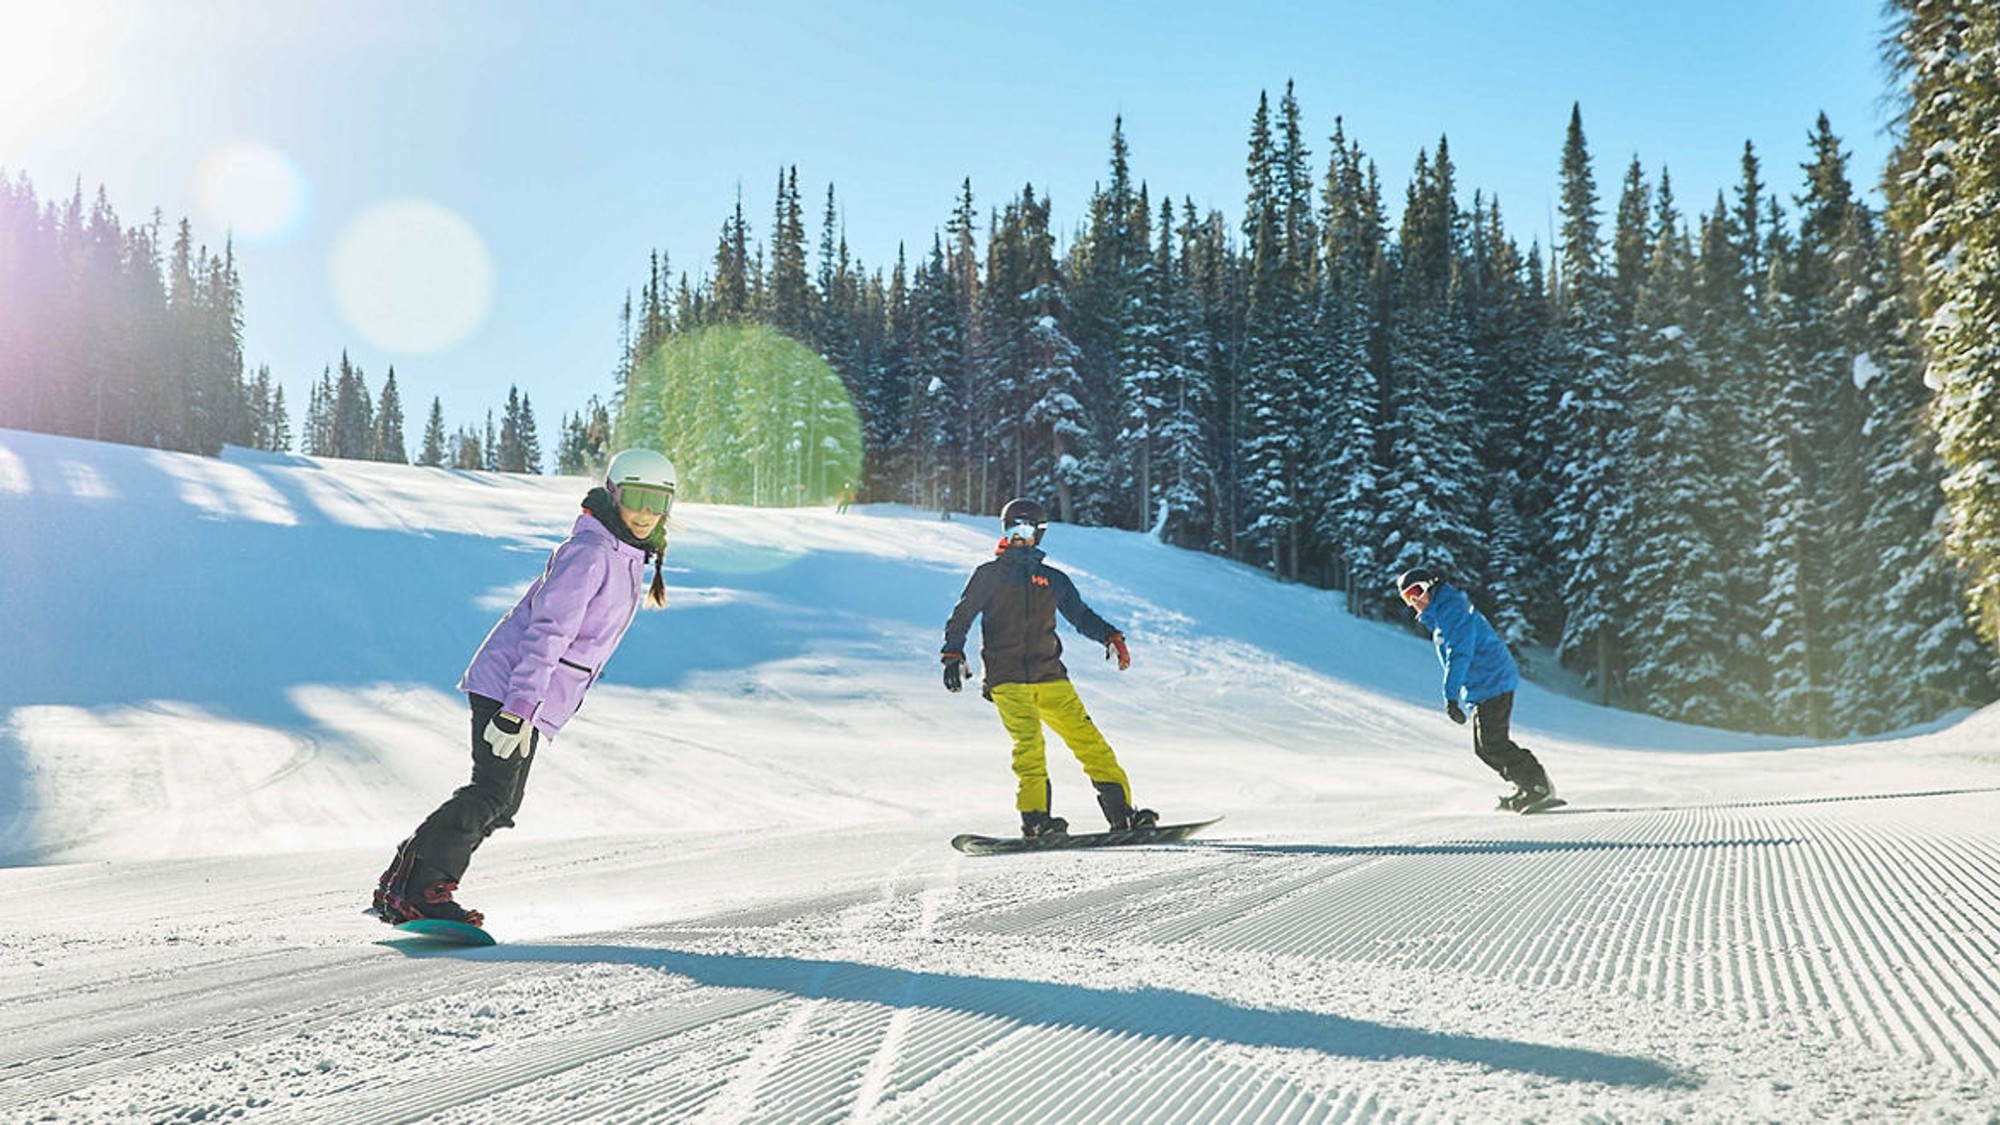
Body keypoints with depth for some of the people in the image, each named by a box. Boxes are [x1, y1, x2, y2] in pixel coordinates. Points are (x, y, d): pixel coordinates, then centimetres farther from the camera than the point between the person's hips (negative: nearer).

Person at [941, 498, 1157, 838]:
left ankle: (1121, 811, -4)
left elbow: (1081, 615, 22)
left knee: (1087, 737, -6)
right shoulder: (990, 574, 11)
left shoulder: (1053, 579, 19)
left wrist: (1111, 637, 4)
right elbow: (961, 617, 8)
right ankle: (1035, 817, -23)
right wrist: (953, 656, -6)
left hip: (1050, 676, 3)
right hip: (1007, 679, -3)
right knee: (1029, 742, -23)